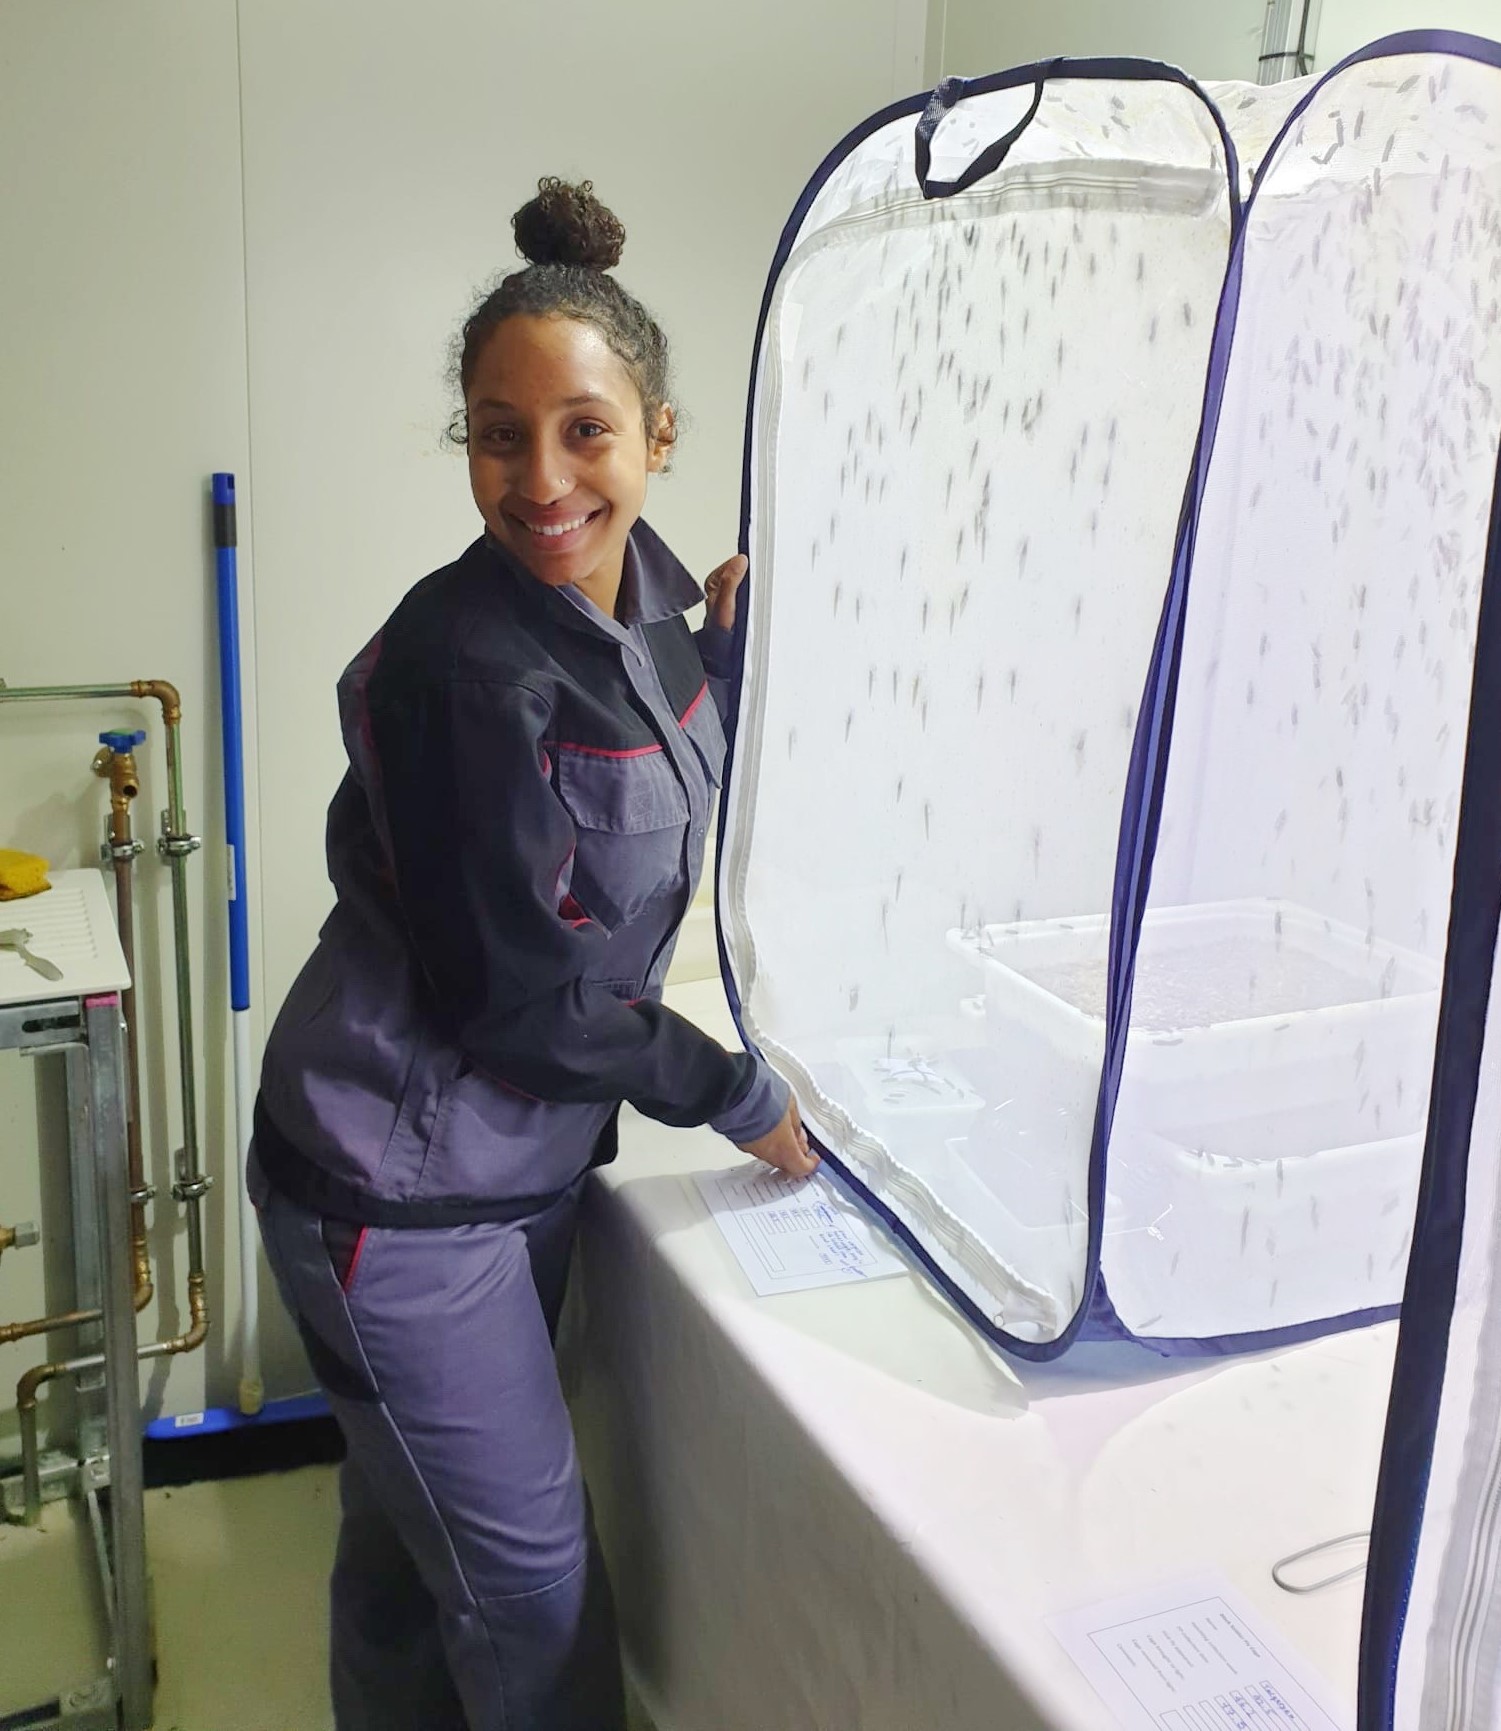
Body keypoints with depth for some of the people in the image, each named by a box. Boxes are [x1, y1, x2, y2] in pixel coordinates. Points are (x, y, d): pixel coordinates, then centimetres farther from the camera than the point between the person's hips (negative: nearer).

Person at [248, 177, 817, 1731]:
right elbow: (511, 989, -21)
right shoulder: (461, 666, -25)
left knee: (408, 1544, 24)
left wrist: (726, 648, 2)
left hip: (527, 1158, 7)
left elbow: (673, 793, 16)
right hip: (399, 1189, -7)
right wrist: (736, 1095, -11)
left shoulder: (639, 584, -1)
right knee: (532, 1591, 8)